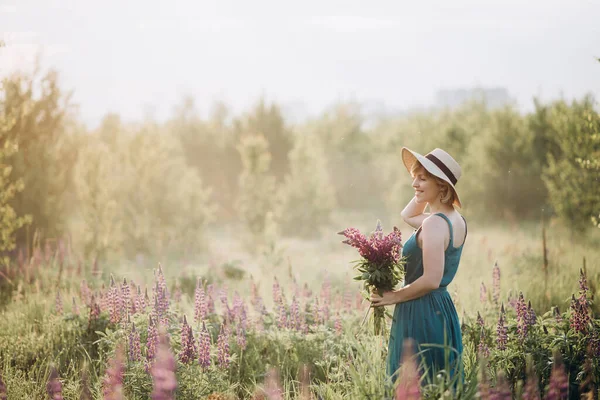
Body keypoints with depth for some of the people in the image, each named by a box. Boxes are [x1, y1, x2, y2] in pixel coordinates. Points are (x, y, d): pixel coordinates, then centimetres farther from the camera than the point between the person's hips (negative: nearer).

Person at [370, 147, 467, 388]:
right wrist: (427, 190, 14)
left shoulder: (434, 224, -18)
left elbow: (431, 280, -24)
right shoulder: (456, 220, 10)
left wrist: (394, 297, -11)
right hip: (443, 311, 10)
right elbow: (407, 215, 27)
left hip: (420, 314, -10)